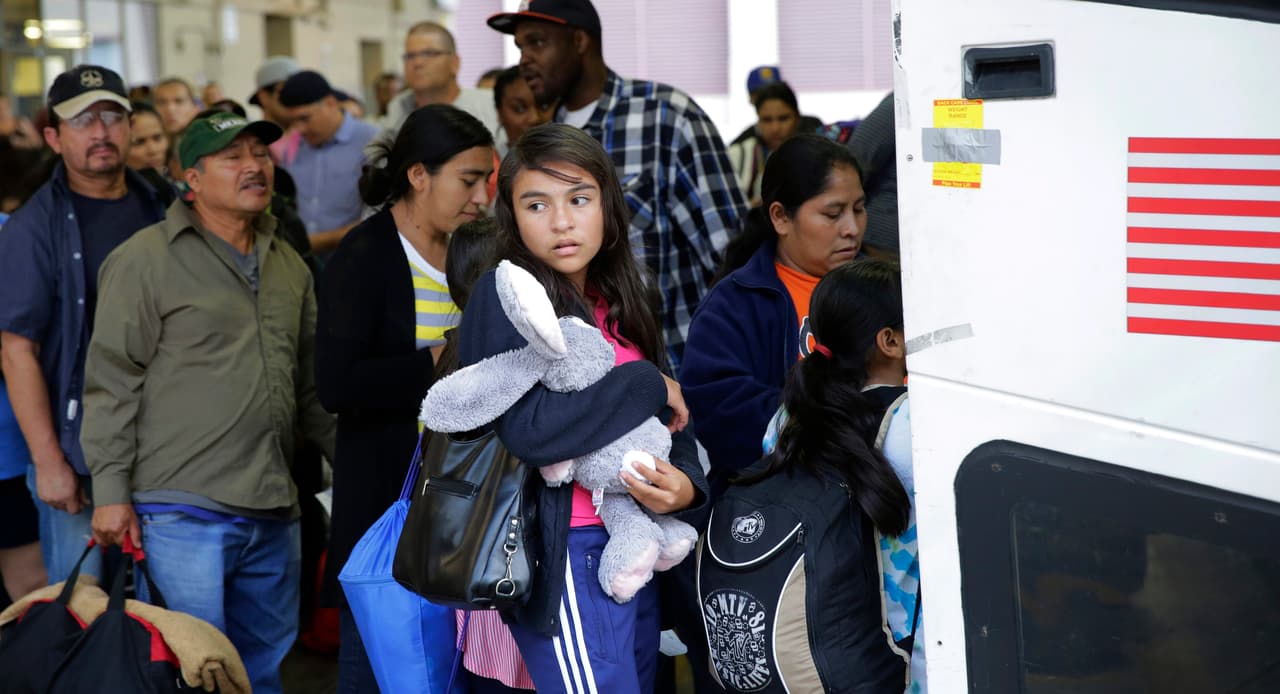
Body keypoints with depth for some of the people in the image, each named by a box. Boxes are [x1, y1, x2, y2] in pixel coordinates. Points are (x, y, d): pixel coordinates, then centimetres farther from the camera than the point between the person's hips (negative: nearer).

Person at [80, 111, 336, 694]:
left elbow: (310, 385, 21)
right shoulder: (145, 259, -4)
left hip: (272, 514, 6)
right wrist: (111, 491, -11)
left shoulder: (289, 265, 15)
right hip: (183, 511, -6)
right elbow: (112, 382, -7)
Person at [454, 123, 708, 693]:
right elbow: (529, 427, -23)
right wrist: (648, 385, -13)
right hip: (564, 553, -7)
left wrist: (686, 486, -9)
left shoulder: (616, 302, 13)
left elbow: (670, 425, 12)